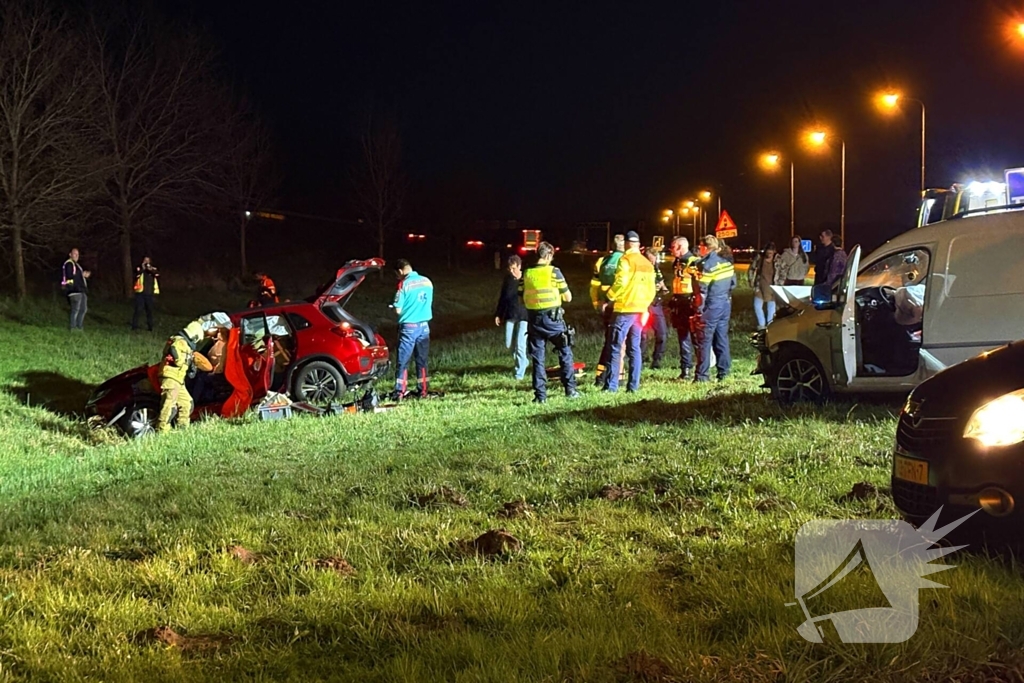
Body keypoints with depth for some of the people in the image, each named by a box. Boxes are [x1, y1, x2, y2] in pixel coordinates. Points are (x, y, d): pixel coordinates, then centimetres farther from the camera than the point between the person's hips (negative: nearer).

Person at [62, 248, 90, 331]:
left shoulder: (76, 265, 25)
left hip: (81, 290, 10)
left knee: (83, 309, 11)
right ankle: (73, 327, -12)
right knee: (76, 309, -13)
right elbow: (70, 276, -17)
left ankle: (79, 327, 15)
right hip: (75, 290, -10)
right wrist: (82, 275, -14)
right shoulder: (69, 264, -6)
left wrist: (85, 275, 8)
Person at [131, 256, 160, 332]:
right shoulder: (139, 269, 3)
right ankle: (134, 326, -3)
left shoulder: (153, 269, 11)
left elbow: (158, 275, -7)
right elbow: (136, 276, -15)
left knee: (149, 310, 9)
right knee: (138, 310, -6)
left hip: (149, 293, 3)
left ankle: (150, 327, 16)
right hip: (140, 293, -3)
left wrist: (151, 270, -16)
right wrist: (142, 269, -19)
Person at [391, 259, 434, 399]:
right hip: (424, 326, 5)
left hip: (408, 327, -5)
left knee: (403, 361, 0)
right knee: (422, 360, 12)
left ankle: (400, 392, -3)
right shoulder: (427, 282, 4)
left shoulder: (404, 284, -12)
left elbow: (398, 310, -11)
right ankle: (422, 391, 14)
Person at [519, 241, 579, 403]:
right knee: (565, 353, 11)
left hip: (533, 320, 3)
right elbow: (568, 297, -2)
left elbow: (521, 299, 8)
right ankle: (570, 389, 12)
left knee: (537, 358, 7)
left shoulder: (526, 274, 1)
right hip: (553, 319, -3)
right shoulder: (553, 272, -8)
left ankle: (540, 395, 4)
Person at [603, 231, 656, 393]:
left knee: (616, 348, -4)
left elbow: (620, 282, -18)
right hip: (640, 310, 6)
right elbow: (651, 289, 14)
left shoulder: (625, 260, -8)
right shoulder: (647, 264, 13)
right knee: (634, 348, 9)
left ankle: (611, 385, -8)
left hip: (625, 309, -6)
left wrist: (610, 297, -5)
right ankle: (633, 385, 5)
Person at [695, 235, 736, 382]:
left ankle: (702, 375, -4)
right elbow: (733, 283, 13)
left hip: (712, 305, -7)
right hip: (726, 304, 7)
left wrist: (699, 309, -10)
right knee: (722, 338, 12)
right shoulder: (726, 262, 7)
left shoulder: (707, 265, -15)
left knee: (705, 340, -3)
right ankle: (723, 372, 14)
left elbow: (702, 290, -16)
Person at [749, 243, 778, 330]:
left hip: (772, 287, -1)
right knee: (757, 306, -1)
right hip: (760, 286, 1)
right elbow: (751, 269, 5)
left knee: (771, 307, 5)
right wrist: (751, 280, 0)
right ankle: (762, 325, 14)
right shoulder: (759, 257, -6)